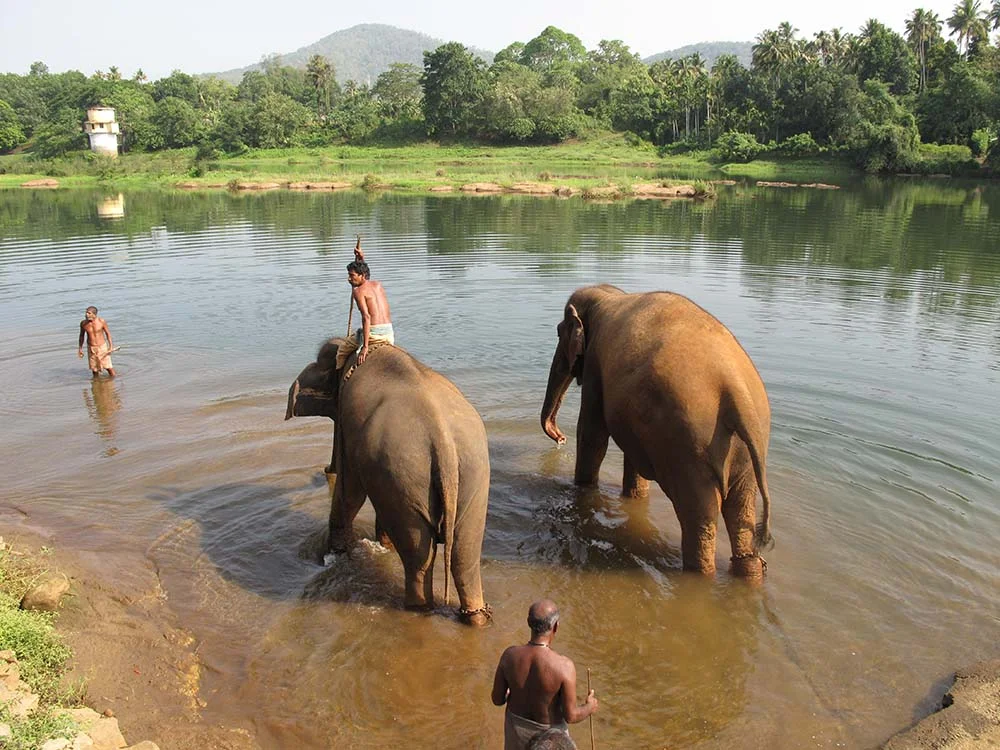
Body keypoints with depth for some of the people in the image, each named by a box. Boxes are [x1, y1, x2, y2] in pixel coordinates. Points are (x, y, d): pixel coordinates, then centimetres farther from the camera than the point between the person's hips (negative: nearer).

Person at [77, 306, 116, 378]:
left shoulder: (102, 321, -13)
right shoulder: (83, 323, -8)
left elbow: (107, 333, -1)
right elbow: (82, 335, 8)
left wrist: (111, 346, -4)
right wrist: (80, 348, 9)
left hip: (102, 347, -2)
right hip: (91, 348, 2)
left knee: (108, 367, 1)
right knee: (94, 369, 8)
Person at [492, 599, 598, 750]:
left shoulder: (509, 655, -27)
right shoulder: (564, 666, -38)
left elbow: (497, 699, -14)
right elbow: (570, 716, -26)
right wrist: (590, 708, -4)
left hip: (517, 721, 3)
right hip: (548, 729, -2)